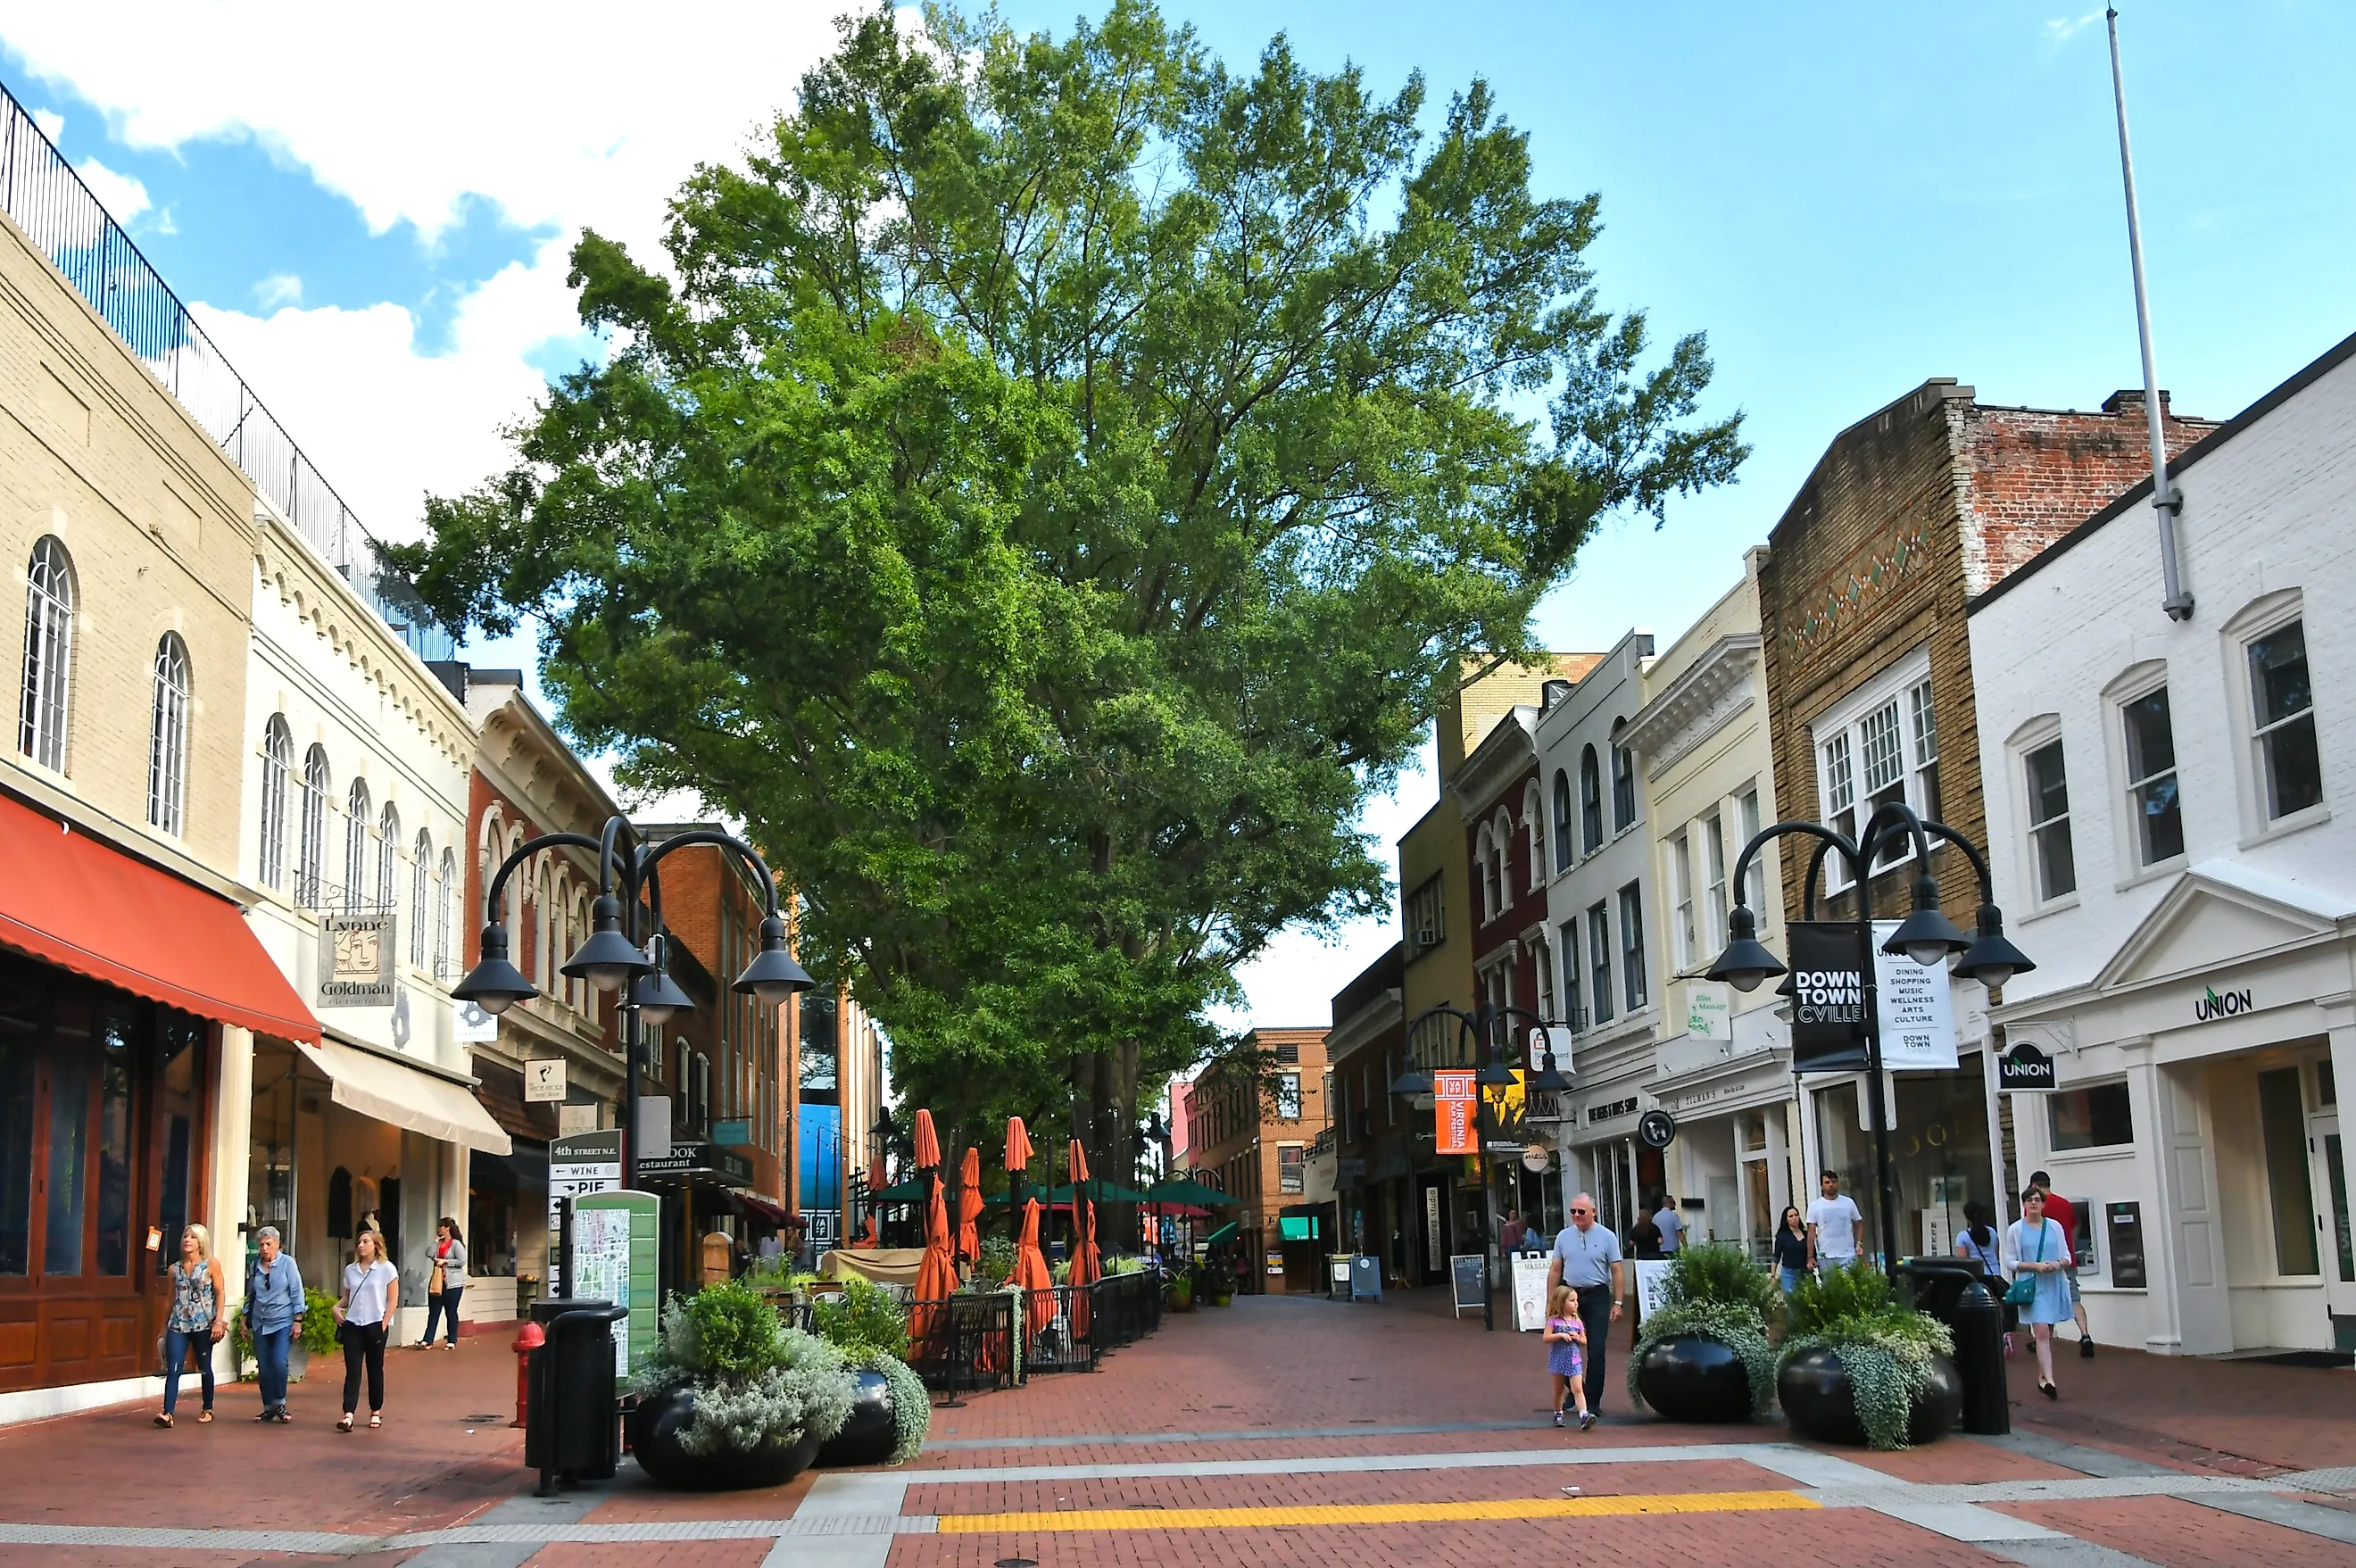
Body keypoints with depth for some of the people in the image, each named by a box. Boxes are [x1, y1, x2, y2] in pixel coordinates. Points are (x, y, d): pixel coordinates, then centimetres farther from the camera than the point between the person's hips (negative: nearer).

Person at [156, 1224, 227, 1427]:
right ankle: (167, 1414, -18)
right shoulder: (174, 1269, 9)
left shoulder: (211, 1264, 0)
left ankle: (207, 1410, 24)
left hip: (203, 1324, -2)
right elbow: (171, 1299, 15)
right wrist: (165, 1327, 16)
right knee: (173, 1369, -11)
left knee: (204, 1368, 9)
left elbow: (220, 1293, -3)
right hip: (178, 1324, 2)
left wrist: (219, 1321, -12)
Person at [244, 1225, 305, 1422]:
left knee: (279, 1362, -17)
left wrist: (297, 1320, -7)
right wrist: (246, 1319, 14)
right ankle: (268, 1408, 15)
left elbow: (297, 1292, -4)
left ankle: (280, 1404, -2)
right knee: (263, 1367, 5)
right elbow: (250, 1295, 18)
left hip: (283, 1322, -4)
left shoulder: (287, 1263, -4)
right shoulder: (254, 1266, 8)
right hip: (260, 1323, 4)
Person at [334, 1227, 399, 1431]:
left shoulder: (387, 1269, -4)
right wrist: (337, 1307, -3)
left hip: (375, 1325, -3)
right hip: (352, 1325, 3)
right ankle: (348, 1415, -11)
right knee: (352, 1370, -4)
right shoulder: (350, 1269, 8)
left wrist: (384, 1324, -10)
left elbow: (393, 1301, -4)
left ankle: (376, 1412, 21)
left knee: (375, 1369, 8)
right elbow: (347, 1296, 17)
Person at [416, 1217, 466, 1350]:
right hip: (437, 1281, 6)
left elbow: (462, 1261, -14)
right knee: (433, 1312, 4)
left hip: (452, 1283, -6)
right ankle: (427, 1340, 3)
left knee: (451, 1312, 4)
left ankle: (452, 1341, 13)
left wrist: (445, 1261, -16)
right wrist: (436, 1239, -3)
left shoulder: (456, 1243, -8)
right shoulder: (439, 1243, 11)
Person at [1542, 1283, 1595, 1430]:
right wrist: (1560, 1335, -21)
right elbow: (1546, 1338, -10)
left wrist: (1577, 1338, -10)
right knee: (1559, 1389, 12)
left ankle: (1584, 1415, -22)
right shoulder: (1554, 1321, -5)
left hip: (1574, 1360, 1)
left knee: (1578, 1389, -12)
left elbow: (1584, 1341, 11)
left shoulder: (1577, 1322, 5)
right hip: (1559, 1359, -1)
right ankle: (1558, 1414, 29)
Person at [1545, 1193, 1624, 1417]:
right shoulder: (1563, 1236, 6)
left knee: (1596, 1351, -1)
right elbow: (1555, 1270, 9)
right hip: (1570, 1295, 3)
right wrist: (1550, 1302, 5)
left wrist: (1618, 1302, -6)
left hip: (1597, 1297, -2)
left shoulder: (1607, 1237, -1)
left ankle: (1593, 1401, 6)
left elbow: (1616, 1271, -1)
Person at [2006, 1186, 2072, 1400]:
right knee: (2042, 1332, -14)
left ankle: (2042, 1378, 23)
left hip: (2054, 1285, 3)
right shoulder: (2016, 1229, 0)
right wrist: (2035, 1266, -13)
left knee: (2048, 1334, 10)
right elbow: (2010, 1261, 1)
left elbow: (2067, 1257, 11)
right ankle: (2048, 1380, -20)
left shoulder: (2055, 1226, 7)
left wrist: (2058, 1264, -11)